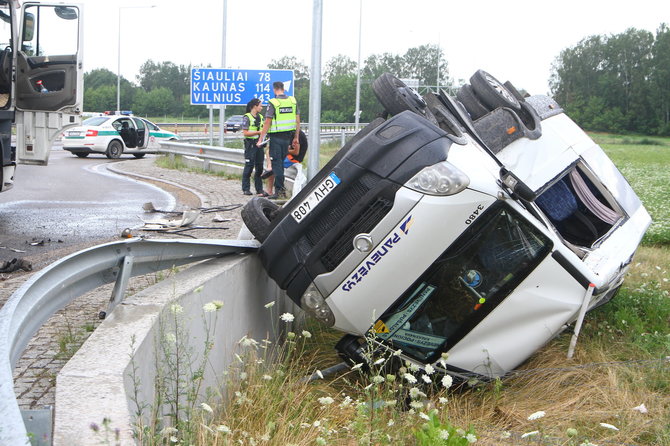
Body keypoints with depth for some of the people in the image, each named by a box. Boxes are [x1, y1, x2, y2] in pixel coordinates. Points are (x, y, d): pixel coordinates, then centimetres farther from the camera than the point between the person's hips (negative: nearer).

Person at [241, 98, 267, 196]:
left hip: (259, 143, 6)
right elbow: (245, 132, -12)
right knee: (249, 166, -4)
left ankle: (259, 189, 12)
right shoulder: (247, 117, -6)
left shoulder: (260, 117, 14)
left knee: (259, 167, 7)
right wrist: (259, 132, -16)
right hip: (250, 144, -6)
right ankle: (246, 189, 3)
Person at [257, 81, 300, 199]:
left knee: (277, 163, 0)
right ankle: (279, 187, 19)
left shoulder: (273, 103, -11)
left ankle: (280, 190, -2)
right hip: (287, 136, 5)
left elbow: (267, 123, -12)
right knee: (281, 162, 15)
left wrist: (260, 139, -7)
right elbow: (297, 121, 8)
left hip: (276, 137, -5)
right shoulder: (293, 101, 5)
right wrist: (296, 138, 16)